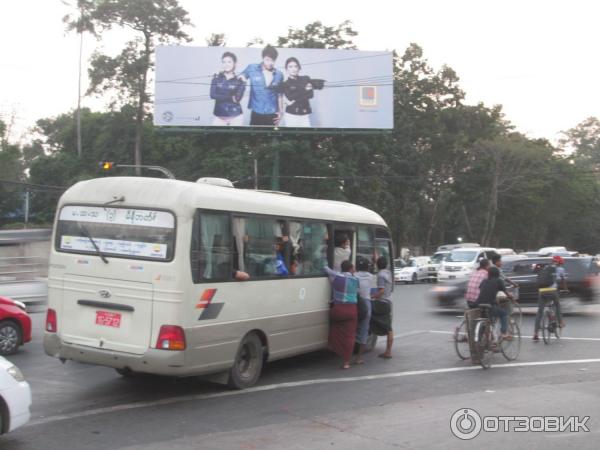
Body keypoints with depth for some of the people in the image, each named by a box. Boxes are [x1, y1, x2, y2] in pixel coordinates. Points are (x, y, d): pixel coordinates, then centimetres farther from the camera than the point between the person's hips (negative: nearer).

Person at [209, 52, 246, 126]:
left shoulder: (239, 80, -1)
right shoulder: (217, 78, 4)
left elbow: (237, 98, -12)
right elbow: (213, 95, -9)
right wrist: (231, 97, -11)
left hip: (236, 116, -1)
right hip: (219, 116, 1)